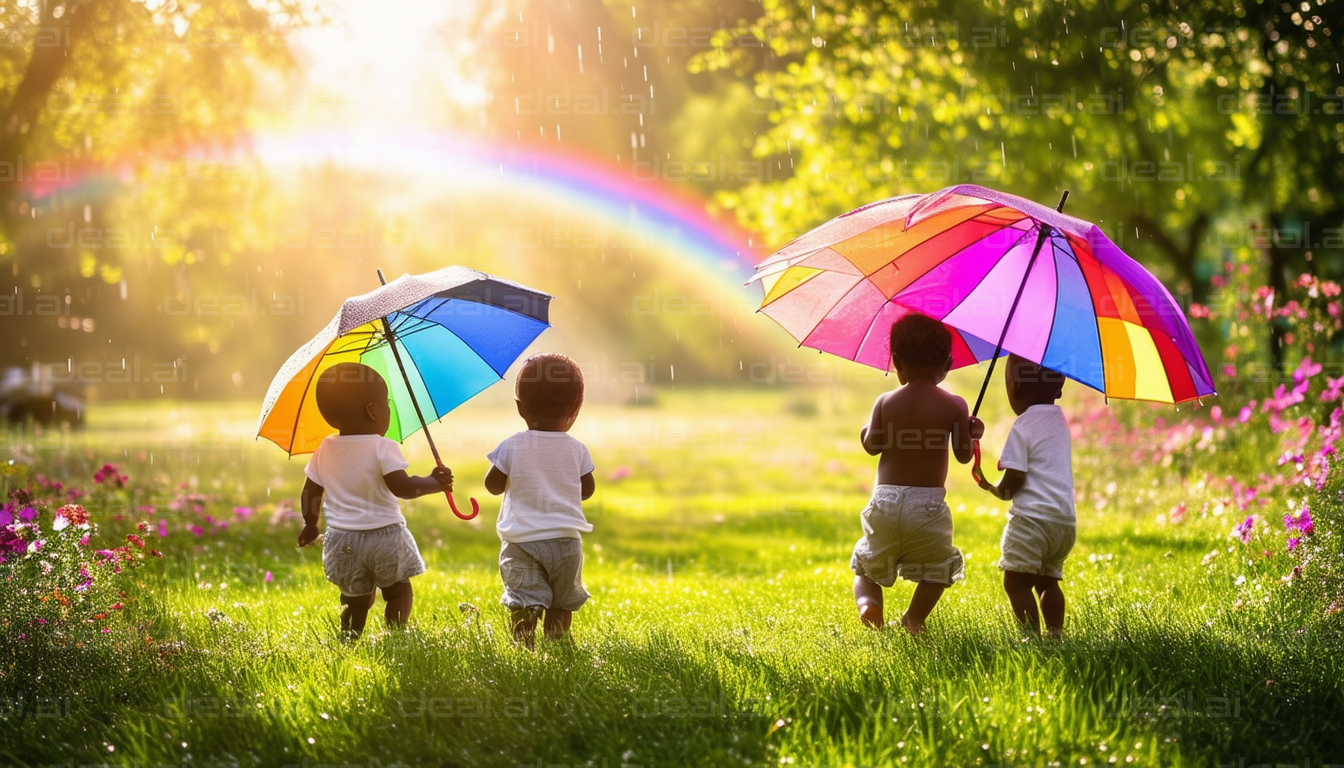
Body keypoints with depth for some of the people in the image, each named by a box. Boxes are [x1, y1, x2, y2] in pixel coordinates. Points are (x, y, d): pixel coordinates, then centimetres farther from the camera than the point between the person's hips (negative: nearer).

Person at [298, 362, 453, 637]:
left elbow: (311, 494, 9)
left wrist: (310, 525, 23)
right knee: (398, 591, 14)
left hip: (342, 541, 4)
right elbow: (402, 487, -23)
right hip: (385, 537, -4)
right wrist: (434, 483, -10)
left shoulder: (325, 450, 3)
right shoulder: (383, 448, -14)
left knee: (355, 598, 19)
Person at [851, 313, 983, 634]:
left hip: (885, 501, 1)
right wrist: (972, 432, 19)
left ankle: (866, 598, -11)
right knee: (937, 566, 19)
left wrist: (865, 432, 20)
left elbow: (872, 446, -1)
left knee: (868, 561, 18)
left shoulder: (885, 403, -1)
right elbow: (963, 455, 0)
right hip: (928, 503, -1)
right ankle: (915, 616, 0)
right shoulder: (954, 406, -4)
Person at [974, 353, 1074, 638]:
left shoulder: (1022, 427, -9)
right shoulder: (1059, 420, 15)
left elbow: (1013, 479, -13)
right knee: (1047, 581, 17)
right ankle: (1056, 635, 9)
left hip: (1032, 517, -9)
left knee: (1016, 583, -7)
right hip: (1066, 520, 9)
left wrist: (992, 487, 7)